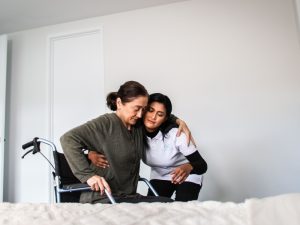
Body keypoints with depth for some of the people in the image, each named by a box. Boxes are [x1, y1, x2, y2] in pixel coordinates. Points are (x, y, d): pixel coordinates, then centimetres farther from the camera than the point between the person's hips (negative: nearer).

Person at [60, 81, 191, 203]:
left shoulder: (138, 125, 9)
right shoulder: (105, 124, -12)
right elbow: (68, 139, -19)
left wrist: (178, 121, 10)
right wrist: (88, 175, -24)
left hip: (129, 196, 8)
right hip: (101, 199, -7)